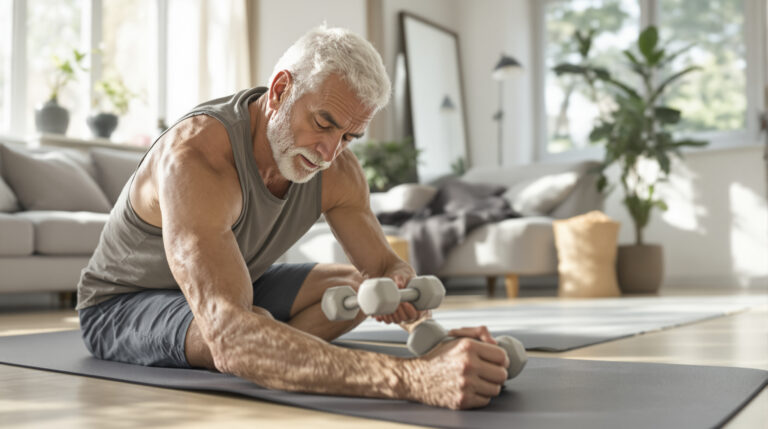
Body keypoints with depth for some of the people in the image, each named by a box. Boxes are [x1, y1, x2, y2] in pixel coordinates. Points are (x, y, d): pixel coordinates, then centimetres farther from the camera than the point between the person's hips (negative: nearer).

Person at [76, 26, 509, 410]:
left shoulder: (338, 171, -16)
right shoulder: (195, 156, -39)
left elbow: (386, 264, -5)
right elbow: (231, 338, -52)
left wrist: (398, 286, -34)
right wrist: (412, 378, -63)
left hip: (233, 286, 7)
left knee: (358, 288, 2)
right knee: (252, 334, -35)